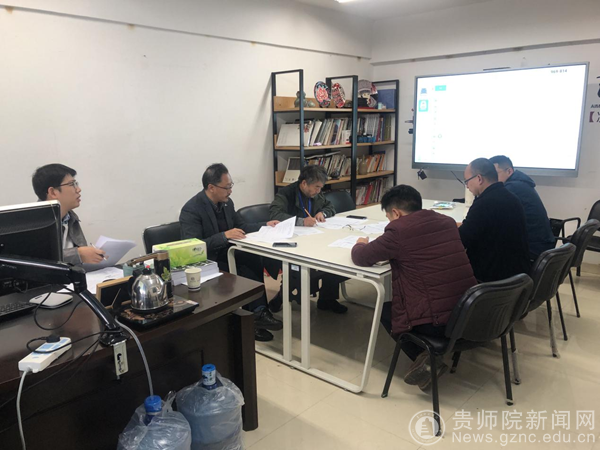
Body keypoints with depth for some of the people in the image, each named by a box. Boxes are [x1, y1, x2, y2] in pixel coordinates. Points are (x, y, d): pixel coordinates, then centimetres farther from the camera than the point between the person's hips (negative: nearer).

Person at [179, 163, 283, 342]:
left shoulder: (227, 202, 3)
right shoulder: (191, 210, -19)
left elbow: (240, 226, 16)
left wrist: (265, 226, 2)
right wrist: (224, 235, -35)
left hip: (225, 253, 7)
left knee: (255, 261, -23)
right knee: (246, 273, -26)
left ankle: (251, 316, -16)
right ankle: (257, 314, -8)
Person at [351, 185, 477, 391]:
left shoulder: (399, 230, -12)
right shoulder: (447, 221, 8)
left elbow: (361, 257, -2)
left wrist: (360, 244, 19)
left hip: (438, 323, -7)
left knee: (385, 310, 21)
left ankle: (427, 359, 7)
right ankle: (429, 358, 17)